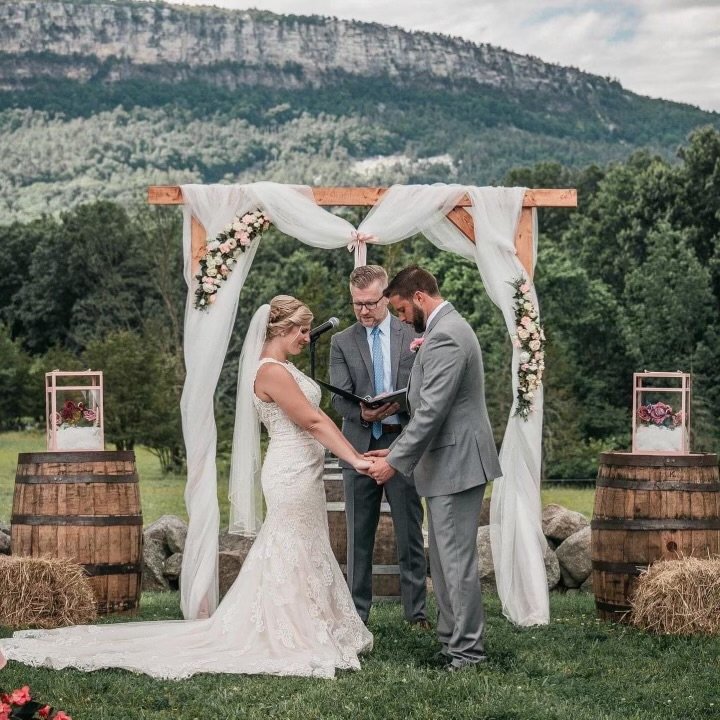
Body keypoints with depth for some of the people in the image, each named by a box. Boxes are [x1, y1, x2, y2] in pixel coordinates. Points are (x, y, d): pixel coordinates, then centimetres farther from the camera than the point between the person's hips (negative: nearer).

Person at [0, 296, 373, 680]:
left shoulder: (282, 367, 15)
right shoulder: (271, 371, -17)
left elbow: (315, 419, 16)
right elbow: (313, 421, -20)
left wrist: (354, 454, 12)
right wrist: (354, 459, -21)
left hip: (303, 472, 10)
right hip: (293, 473, -10)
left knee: (303, 555, 14)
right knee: (291, 557, -3)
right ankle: (289, 639, 4)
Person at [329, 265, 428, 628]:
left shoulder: (412, 335, 5)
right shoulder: (342, 342, 7)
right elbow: (339, 396, -1)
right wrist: (362, 412, -22)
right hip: (359, 445, 1)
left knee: (410, 533, 2)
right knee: (359, 536, 6)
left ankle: (416, 611, 8)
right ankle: (356, 612, 12)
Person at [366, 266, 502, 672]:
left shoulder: (445, 337, -18)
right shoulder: (448, 328, 16)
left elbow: (431, 412, -22)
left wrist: (395, 462, -16)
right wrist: (397, 451, 16)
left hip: (456, 464, -11)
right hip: (450, 463, 11)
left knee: (456, 559, -6)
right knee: (446, 559, 14)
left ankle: (468, 651, 0)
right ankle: (453, 640, 20)